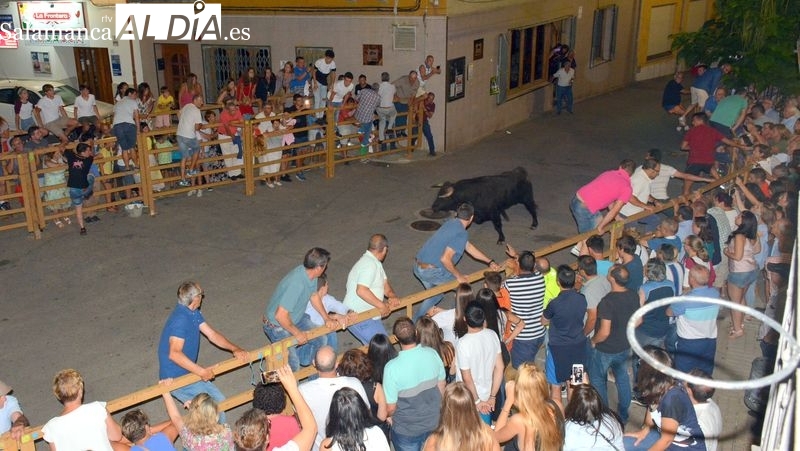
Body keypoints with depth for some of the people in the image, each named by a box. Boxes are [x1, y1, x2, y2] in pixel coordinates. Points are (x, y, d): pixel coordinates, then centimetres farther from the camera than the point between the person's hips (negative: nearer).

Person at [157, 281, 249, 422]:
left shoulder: (193, 314, 5)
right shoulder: (180, 320, -28)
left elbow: (212, 334, 7)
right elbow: (174, 354, -38)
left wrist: (235, 349, -5)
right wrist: (201, 371, -38)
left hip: (188, 373, 10)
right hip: (175, 378, -10)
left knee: (219, 400, 12)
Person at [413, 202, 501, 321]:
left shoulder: (451, 223, 13)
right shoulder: (462, 234, -16)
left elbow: (469, 247, 22)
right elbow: (445, 259, -25)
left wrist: (490, 262, 25)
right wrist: (459, 276, -10)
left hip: (418, 267, 8)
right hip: (431, 271, -8)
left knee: (435, 295, 29)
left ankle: (415, 322, 32)